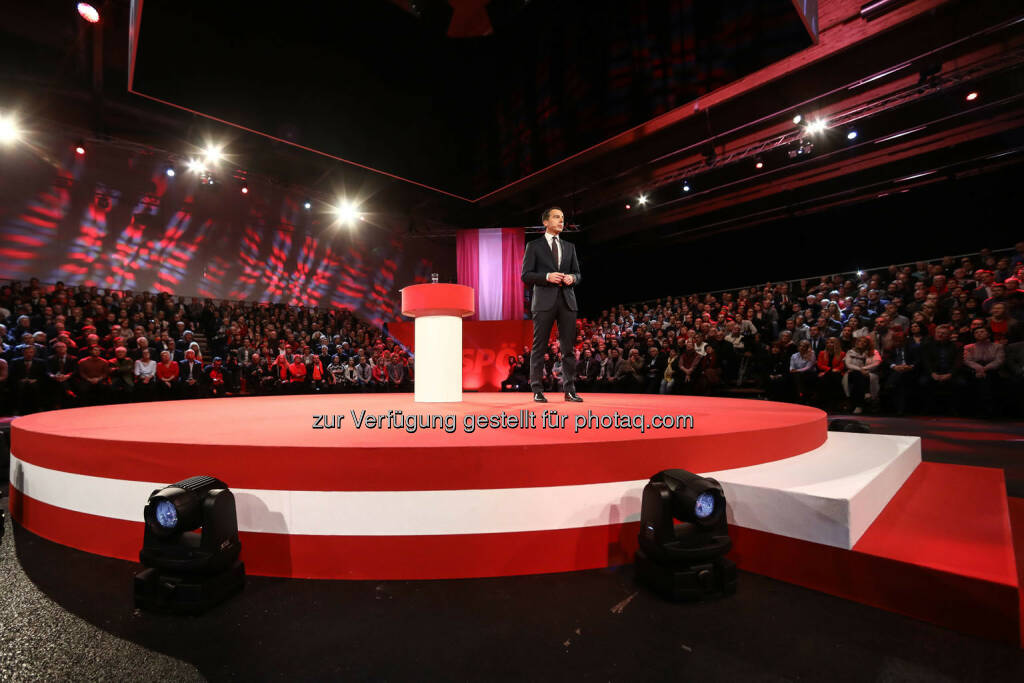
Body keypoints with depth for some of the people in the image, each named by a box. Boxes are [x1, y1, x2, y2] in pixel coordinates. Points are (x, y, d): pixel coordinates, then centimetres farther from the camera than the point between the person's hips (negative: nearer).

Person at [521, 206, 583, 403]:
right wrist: (547, 277, -14)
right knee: (539, 346, -2)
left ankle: (570, 390, 6)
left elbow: (578, 273, 20)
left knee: (568, 347, 1)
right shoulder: (534, 246, 8)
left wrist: (572, 278, -3)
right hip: (544, 300, -3)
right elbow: (526, 275, 1)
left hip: (567, 300, 4)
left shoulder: (569, 247, 20)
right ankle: (537, 390, 4)